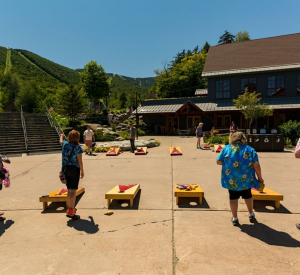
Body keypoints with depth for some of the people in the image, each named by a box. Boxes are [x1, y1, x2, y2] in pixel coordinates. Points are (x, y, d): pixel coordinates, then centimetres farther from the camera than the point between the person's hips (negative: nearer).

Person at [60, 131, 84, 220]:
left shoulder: (65, 144, 2)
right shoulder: (78, 148, -12)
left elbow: (60, 141, 28)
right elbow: (80, 162, -11)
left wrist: (61, 136, 49)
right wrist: (82, 171, 2)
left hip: (66, 169, 6)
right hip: (75, 169, -6)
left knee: (69, 190, 18)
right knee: (73, 191, -2)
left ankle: (69, 208, 30)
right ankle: (71, 212, -2)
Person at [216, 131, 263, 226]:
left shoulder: (226, 148, -5)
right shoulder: (250, 150, -3)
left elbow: (218, 162, -3)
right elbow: (256, 166, -6)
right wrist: (259, 177, 6)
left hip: (231, 180, -1)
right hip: (246, 179, 1)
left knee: (233, 197, 11)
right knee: (248, 196, 23)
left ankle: (235, 218, 18)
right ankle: (251, 215, 37)